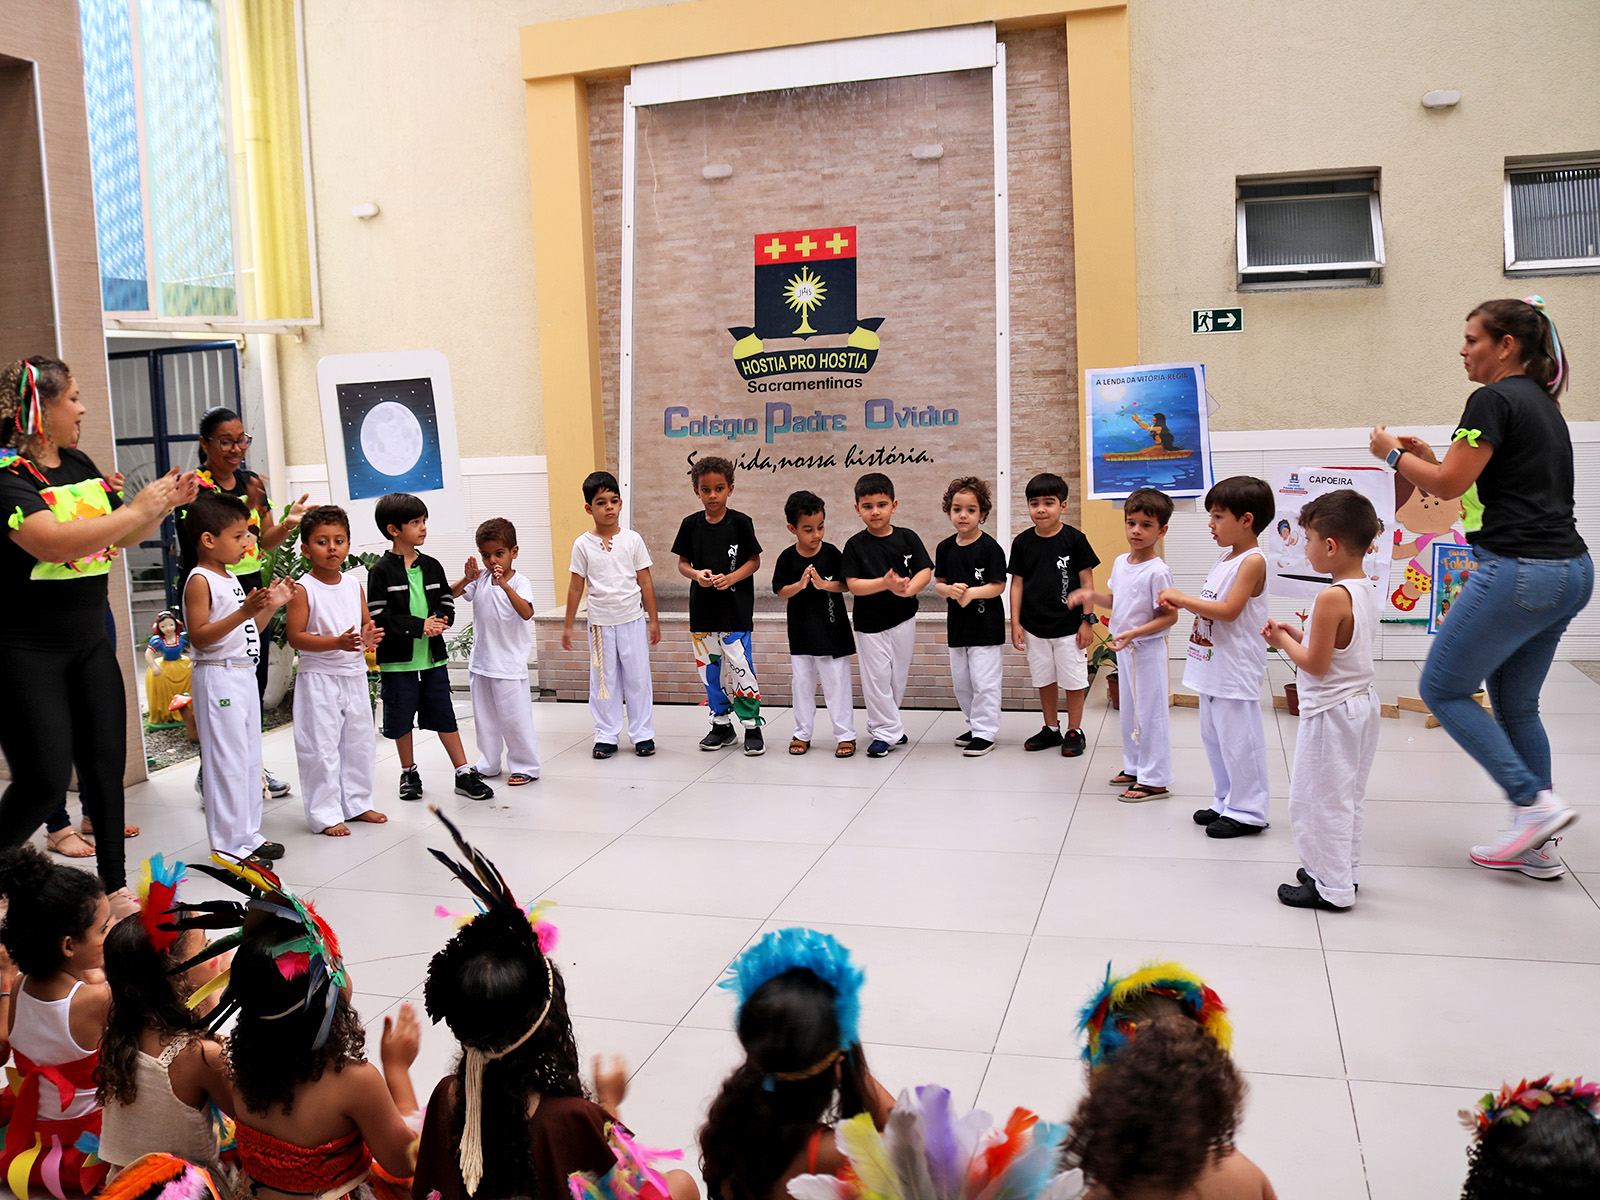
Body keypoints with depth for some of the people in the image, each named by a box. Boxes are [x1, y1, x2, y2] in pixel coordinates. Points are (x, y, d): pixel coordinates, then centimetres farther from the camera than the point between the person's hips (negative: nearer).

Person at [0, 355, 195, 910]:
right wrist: (135, 510, -24)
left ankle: (114, 886, 22)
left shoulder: (79, 464, 9)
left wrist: (164, 504, 3)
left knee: (105, 763, 10)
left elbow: (123, 537, 21)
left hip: (90, 640, 7)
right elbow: (51, 541, -30)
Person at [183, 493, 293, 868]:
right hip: (218, 678, -10)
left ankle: (249, 835, 23)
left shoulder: (230, 579, 16)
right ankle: (230, 845, 1)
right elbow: (199, 637, -21)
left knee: (250, 758, 14)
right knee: (228, 762, -6)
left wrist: (270, 606, 12)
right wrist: (244, 612, -28)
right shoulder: (200, 581, -13)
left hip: (245, 675, 10)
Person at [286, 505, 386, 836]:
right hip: (318, 678, -6)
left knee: (359, 743, 14)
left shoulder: (354, 584, 7)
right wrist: (337, 642, -27)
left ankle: (357, 803, 28)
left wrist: (369, 636, -8)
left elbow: (367, 623, 16)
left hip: (354, 676, 6)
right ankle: (325, 815, 7)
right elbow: (295, 636, -16)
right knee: (321, 747, -2)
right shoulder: (303, 589, -12)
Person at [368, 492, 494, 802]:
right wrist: (419, 626, -19)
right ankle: (409, 773, 27)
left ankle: (464, 774, 12)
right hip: (398, 661, -3)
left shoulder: (431, 566, 6)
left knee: (444, 715, 7)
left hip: (432, 656, 4)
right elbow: (378, 617, -14)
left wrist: (437, 621, -14)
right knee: (401, 718, 9)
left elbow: (447, 604, 9)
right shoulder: (382, 571, -9)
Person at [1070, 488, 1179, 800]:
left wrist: (1134, 633, -28)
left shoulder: (1158, 571, -19)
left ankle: (1155, 780, 7)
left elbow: (1170, 616, -19)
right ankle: (1134, 768, 32)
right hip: (1124, 649, 9)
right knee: (1129, 710, 18)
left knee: (1150, 712, -1)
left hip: (1147, 649, -9)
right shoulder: (1120, 562, 5)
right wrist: (1092, 596, 1)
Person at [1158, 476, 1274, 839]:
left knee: (1238, 739, -3)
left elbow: (1229, 610, -23)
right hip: (1213, 667, 10)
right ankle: (1226, 802, 28)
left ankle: (1247, 812, 7)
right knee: (1214, 737, 16)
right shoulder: (1225, 558, 13)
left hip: (1236, 671, -10)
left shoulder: (1253, 561, -15)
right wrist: (1181, 602, 3)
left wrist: (1183, 599, -18)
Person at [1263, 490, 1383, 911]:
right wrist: (1299, 636, 6)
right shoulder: (1366, 589, 5)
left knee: (1318, 800, 2)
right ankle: (1345, 871, 33)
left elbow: (1316, 664, -22)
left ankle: (1332, 888, 10)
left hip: (1331, 712, -10)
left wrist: (1284, 642, -7)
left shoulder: (1332, 598, -24)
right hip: (1363, 702, 10)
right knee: (1348, 796, 21)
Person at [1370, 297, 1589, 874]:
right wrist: (1422, 456, 19)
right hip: (1569, 572, 10)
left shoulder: (1494, 399, -11)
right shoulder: (1542, 403, 18)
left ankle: (1533, 802, -3)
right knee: (1516, 704, 16)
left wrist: (1394, 454, 2)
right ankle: (1535, 846, 19)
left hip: (1518, 571, -10)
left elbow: (1450, 484, -14)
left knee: (1442, 689, 3)